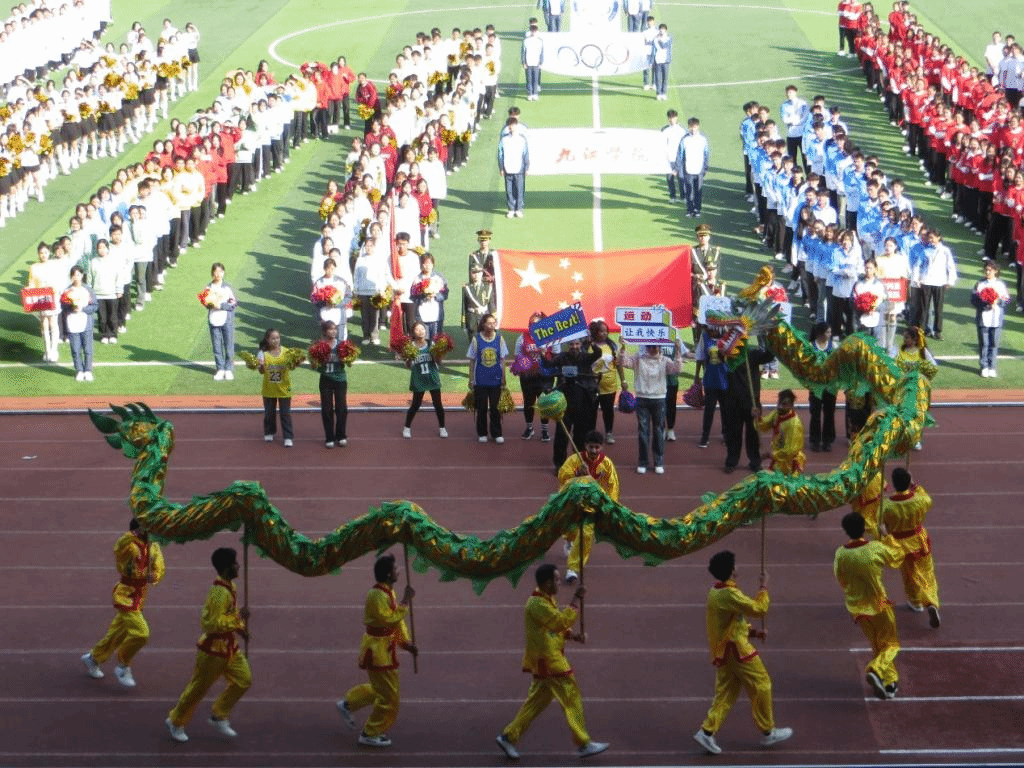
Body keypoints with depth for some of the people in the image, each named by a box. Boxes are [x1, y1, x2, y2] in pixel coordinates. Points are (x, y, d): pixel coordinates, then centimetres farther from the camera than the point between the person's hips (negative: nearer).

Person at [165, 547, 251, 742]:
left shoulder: (229, 587, 5)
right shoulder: (220, 593, -27)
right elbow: (214, 624, -32)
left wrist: (240, 627, 13)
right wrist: (238, 618, -28)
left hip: (229, 646, 9)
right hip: (213, 648, -9)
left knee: (243, 680, 8)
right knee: (198, 688, 5)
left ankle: (219, 716, 22)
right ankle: (176, 722, 23)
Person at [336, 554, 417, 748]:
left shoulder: (388, 592, 7)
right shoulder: (377, 595, -24)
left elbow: (397, 619, 15)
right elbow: (390, 619, -30)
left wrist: (406, 642, 8)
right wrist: (406, 601, -27)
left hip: (384, 648, 10)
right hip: (377, 650, -10)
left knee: (381, 688, 25)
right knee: (389, 697, 0)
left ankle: (348, 704, 36)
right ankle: (370, 734, 13)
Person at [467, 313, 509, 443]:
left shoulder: (499, 339, 1)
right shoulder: (476, 339, -2)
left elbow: (502, 360, 7)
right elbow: (472, 361, 2)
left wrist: (503, 378, 4)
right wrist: (471, 379, 2)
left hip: (496, 379, 1)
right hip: (480, 380, -1)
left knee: (495, 408, 4)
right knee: (481, 408, 6)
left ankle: (497, 434, 14)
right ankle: (482, 433, 17)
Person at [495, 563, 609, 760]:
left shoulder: (548, 600, 14)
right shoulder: (537, 604, -20)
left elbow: (558, 626, 19)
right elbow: (561, 621, -26)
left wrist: (573, 635, 2)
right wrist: (575, 600, -21)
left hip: (548, 661, 10)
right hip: (547, 661, -10)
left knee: (537, 701, 13)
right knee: (571, 698, -5)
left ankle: (509, 736, 17)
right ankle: (583, 744, 1)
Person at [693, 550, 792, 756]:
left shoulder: (716, 592, 10)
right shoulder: (729, 594, -22)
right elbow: (758, 608, -22)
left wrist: (752, 631, 13)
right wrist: (764, 587, -8)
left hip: (723, 651, 9)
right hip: (736, 649, -9)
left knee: (725, 693, 11)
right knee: (761, 686, 4)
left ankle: (707, 731, 3)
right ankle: (768, 733, 13)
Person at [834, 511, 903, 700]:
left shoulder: (841, 554, -12)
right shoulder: (875, 548, -18)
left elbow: (841, 581, 2)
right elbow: (896, 556, 3)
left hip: (856, 606, 3)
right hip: (879, 604, -3)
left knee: (877, 645, 21)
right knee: (890, 644, 9)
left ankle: (890, 682, 22)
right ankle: (875, 670, -16)